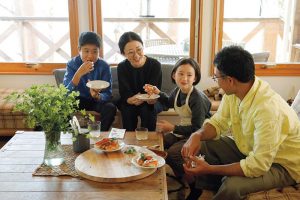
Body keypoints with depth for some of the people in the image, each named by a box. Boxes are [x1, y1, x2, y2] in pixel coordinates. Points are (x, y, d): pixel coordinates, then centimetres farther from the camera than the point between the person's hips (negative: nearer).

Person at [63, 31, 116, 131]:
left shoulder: (104, 66, -15)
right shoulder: (72, 64, -15)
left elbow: (107, 95, -17)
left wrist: (97, 96, -41)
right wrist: (79, 73, -40)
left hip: (97, 101, 0)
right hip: (78, 100, 0)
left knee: (110, 108, -29)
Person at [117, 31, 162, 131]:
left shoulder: (155, 65, -15)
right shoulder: (122, 67, -10)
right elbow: (124, 94, -14)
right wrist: (131, 99, -38)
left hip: (149, 103, -1)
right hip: (128, 103, 1)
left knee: (148, 110, -31)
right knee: (128, 110, -29)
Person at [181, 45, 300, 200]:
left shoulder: (267, 108, -35)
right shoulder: (233, 92, -10)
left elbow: (259, 165, -34)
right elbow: (218, 122, 1)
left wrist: (210, 169, -32)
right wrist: (197, 135, -22)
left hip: (281, 165, -7)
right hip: (249, 150, 8)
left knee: (231, 186, -31)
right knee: (202, 145, -4)